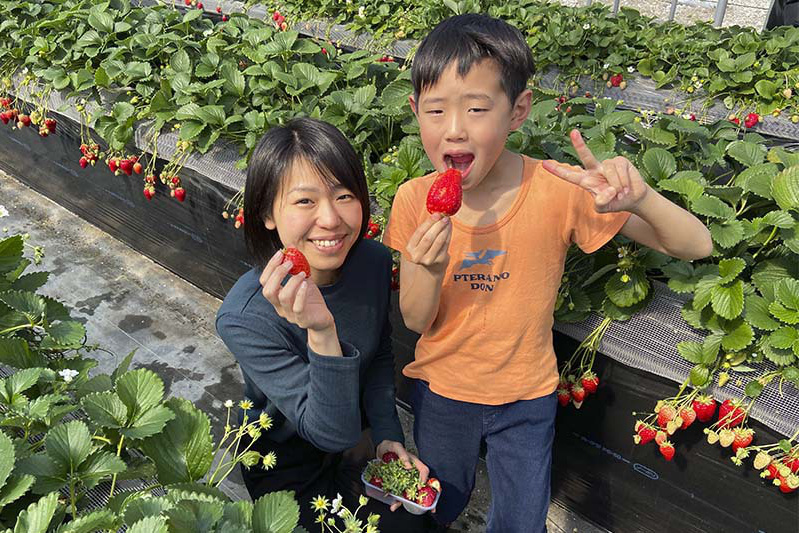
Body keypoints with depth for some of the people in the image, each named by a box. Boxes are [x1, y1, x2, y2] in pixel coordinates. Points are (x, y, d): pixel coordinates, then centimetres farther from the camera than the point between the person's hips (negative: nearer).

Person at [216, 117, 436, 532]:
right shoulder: (244, 318, -35)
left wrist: (388, 435, -8)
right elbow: (332, 432, -34)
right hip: (287, 465, -4)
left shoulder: (374, 261, -19)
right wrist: (322, 333, -48)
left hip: (358, 439, 4)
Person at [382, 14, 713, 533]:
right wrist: (429, 269, -33)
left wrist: (640, 197, -41)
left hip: (525, 397, -1)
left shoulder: (557, 190, -23)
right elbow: (416, 321, -11)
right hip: (440, 389, 2)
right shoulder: (414, 202, -17)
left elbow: (696, 246, -20)